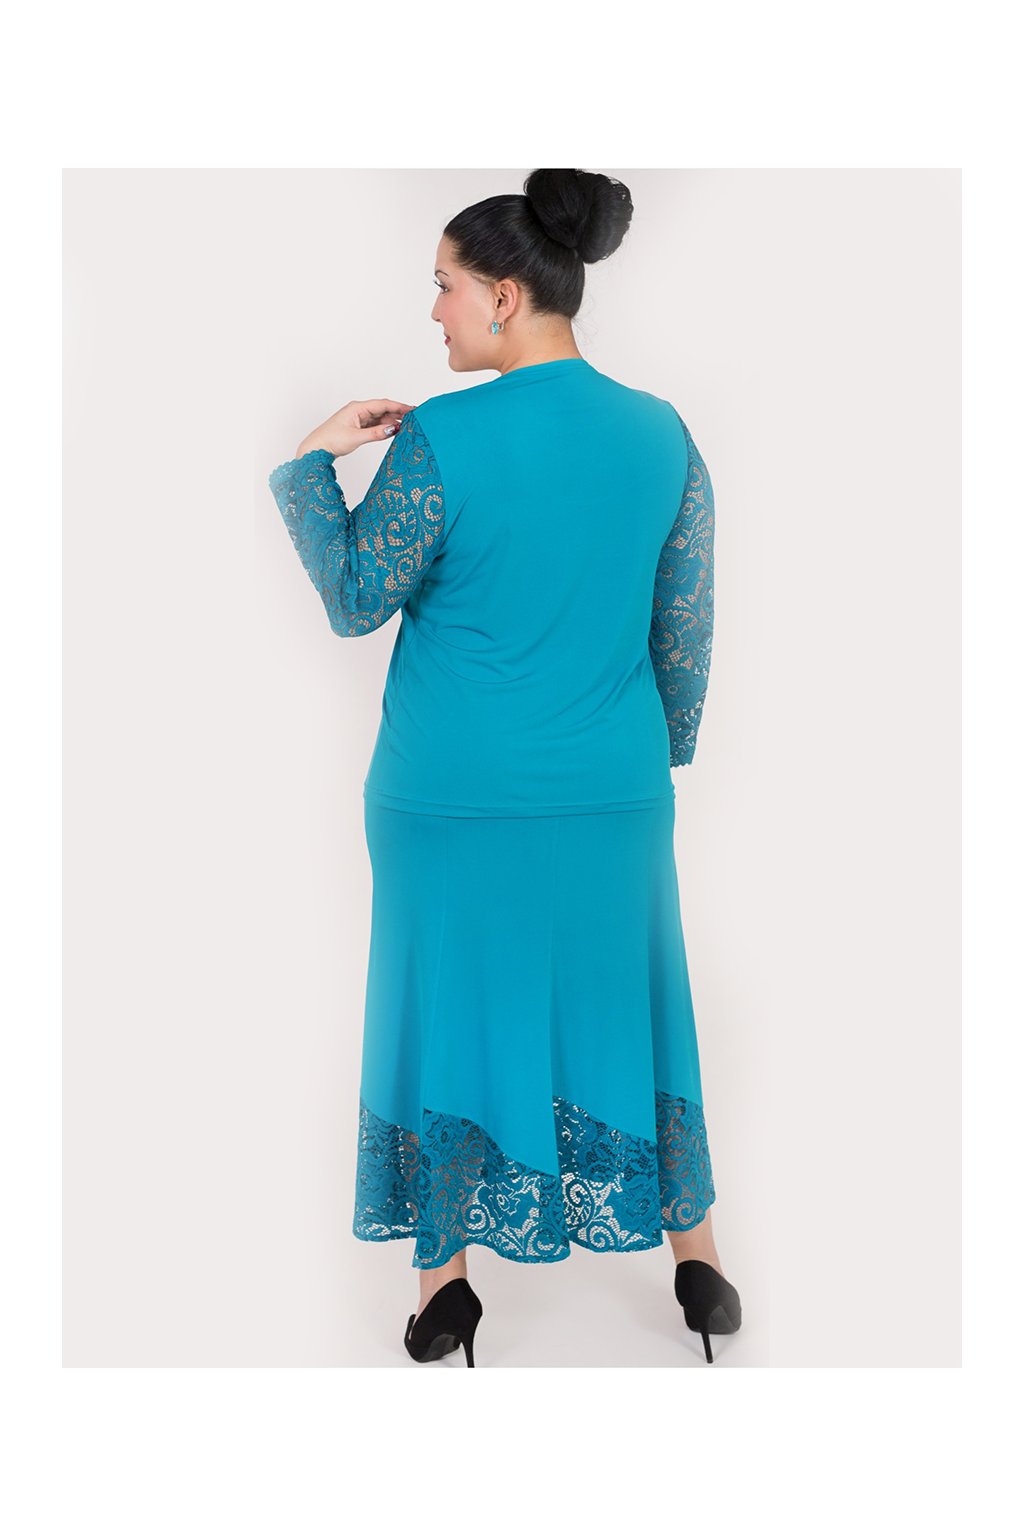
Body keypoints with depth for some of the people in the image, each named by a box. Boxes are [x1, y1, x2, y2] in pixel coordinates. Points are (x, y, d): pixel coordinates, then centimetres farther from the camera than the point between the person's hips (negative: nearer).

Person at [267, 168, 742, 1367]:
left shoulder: (438, 441, -14)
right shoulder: (662, 434, -1)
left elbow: (356, 602, -6)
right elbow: (687, 628, 5)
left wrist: (310, 463, 2)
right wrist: (668, 749, 18)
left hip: (452, 797, -3)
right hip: (611, 795, 3)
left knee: (452, 1011, 13)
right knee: (628, 1008, 18)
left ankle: (444, 1286, 27)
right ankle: (699, 1266, 31)